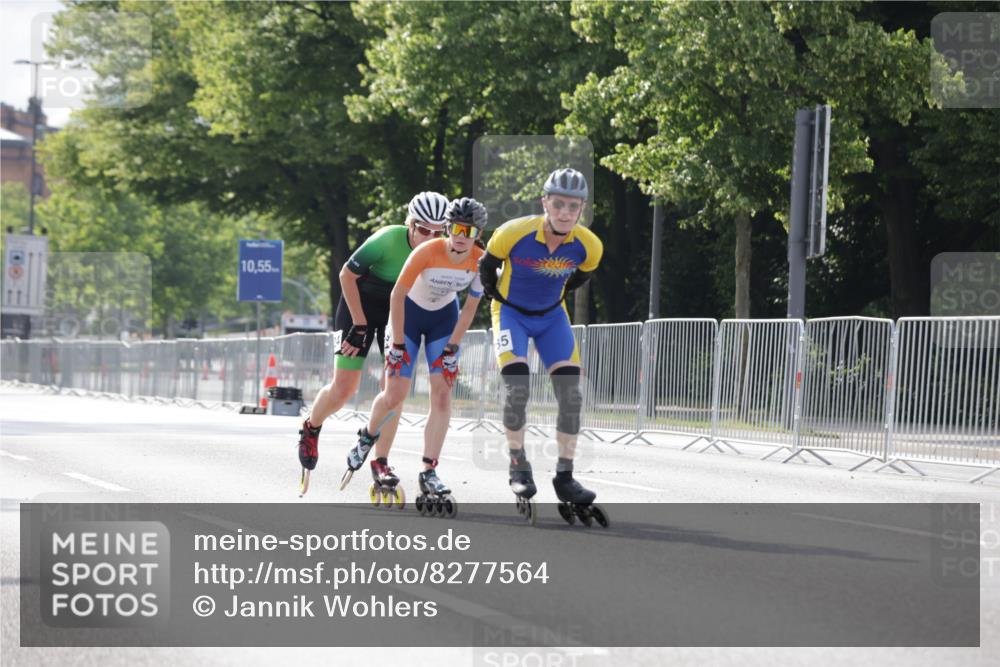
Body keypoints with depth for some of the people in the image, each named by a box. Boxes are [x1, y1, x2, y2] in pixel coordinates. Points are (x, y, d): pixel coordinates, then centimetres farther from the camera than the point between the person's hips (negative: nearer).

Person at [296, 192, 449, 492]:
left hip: (399, 312, 4)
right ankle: (310, 429, 26)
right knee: (344, 389, -4)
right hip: (360, 305, -4)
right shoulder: (388, 240, -31)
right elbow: (347, 275, -20)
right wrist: (360, 325, -19)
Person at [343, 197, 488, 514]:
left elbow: (470, 307, -7)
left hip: (444, 318, 3)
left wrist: (451, 349, -8)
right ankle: (368, 438, 25)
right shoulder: (427, 253, -31)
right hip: (409, 313, -3)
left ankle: (429, 473, -8)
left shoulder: (480, 261, -21)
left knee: (442, 395, -10)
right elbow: (397, 295, -21)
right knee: (395, 394, -7)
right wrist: (398, 345, -18)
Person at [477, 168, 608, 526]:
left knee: (570, 393, -9)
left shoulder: (589, 246, -20)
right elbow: (487, 266, -7)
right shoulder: (513, 234, -29)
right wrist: (498, 299, 2)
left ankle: (565, 477, 0)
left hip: (552, 315, 3)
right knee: (517, 388, -21)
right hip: (511, 312, -3)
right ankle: (518, 466, -3)